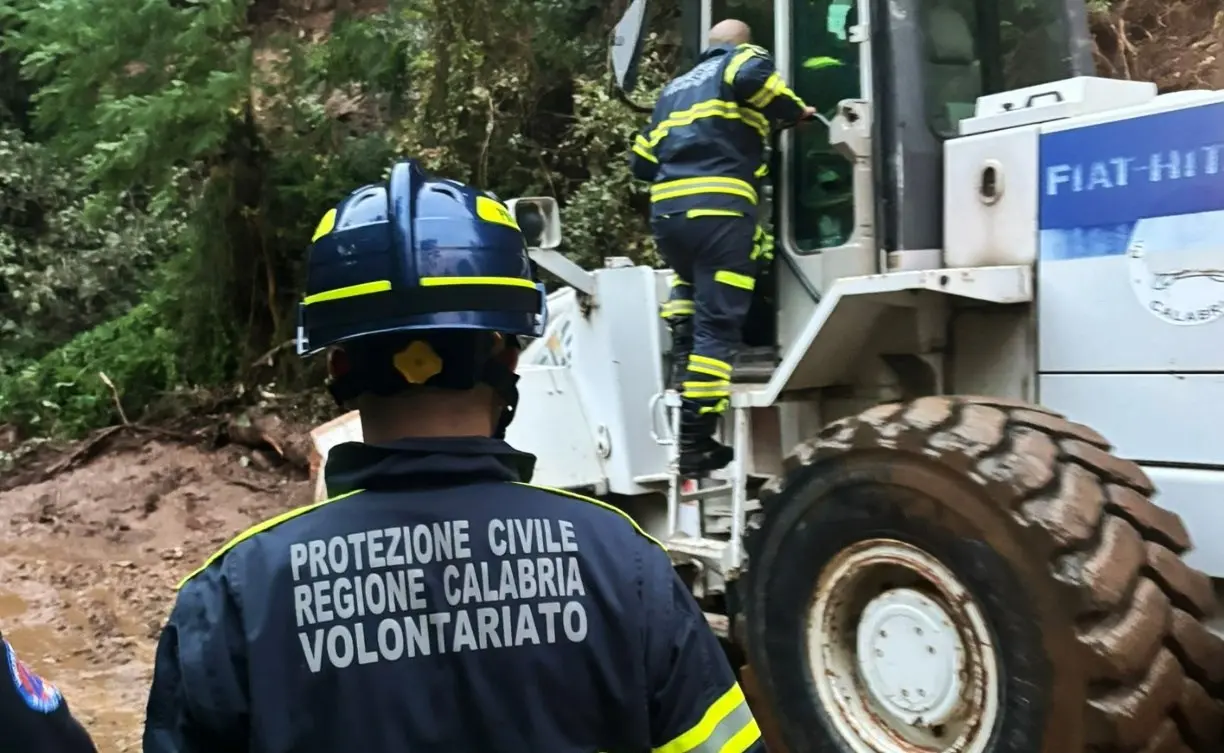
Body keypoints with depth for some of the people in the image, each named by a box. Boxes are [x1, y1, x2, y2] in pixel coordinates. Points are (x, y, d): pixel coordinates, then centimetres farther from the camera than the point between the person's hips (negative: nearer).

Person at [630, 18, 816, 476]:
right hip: (718, 209, -6)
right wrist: (795, 112, 2)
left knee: (689, 285, 36)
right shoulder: (742, 58, 14)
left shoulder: (675, 88, 31)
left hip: (665, 210, 6)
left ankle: (681, 360, 16)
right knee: (717, 323, -5)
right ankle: (695, 443, -7)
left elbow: (642, 159, 28)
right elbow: (749, 77, -12)